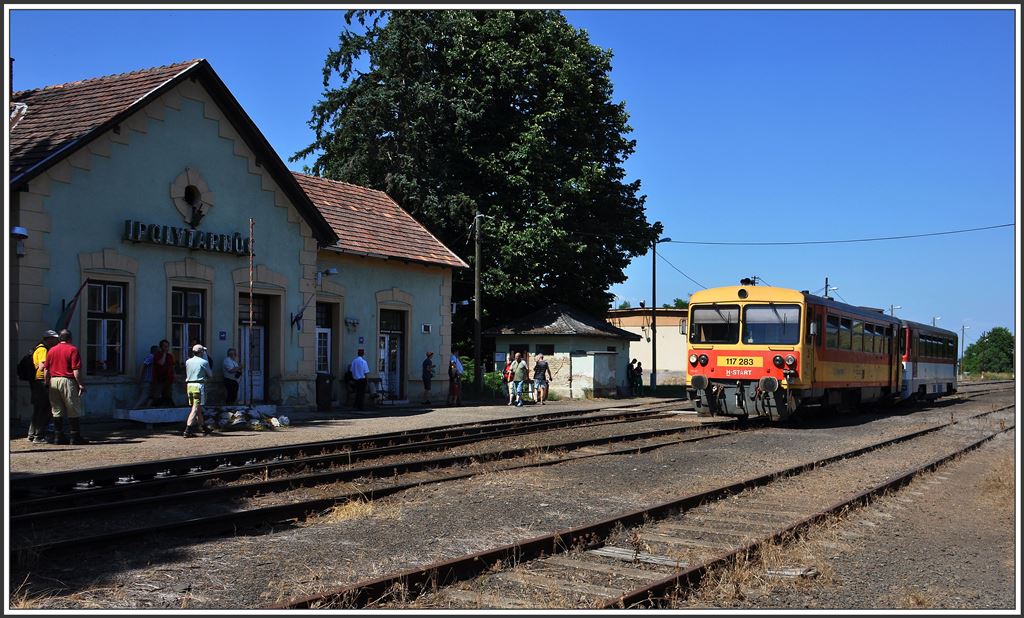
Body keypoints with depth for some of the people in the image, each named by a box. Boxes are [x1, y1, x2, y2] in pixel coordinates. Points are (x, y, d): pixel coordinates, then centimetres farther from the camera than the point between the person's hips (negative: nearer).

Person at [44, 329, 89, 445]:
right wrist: (80, 384, -9)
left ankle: (58, 436, 11)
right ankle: (75, 437, -1)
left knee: (57, 411, 10)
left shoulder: (51, 350, 11)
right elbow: (76, 370, -11)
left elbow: (46, 370, 10)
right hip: (67, 380, -6)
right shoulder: (73, 349, -5)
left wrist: (47, 383, 16)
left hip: (53, 381, 6)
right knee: (73, 411, 0)